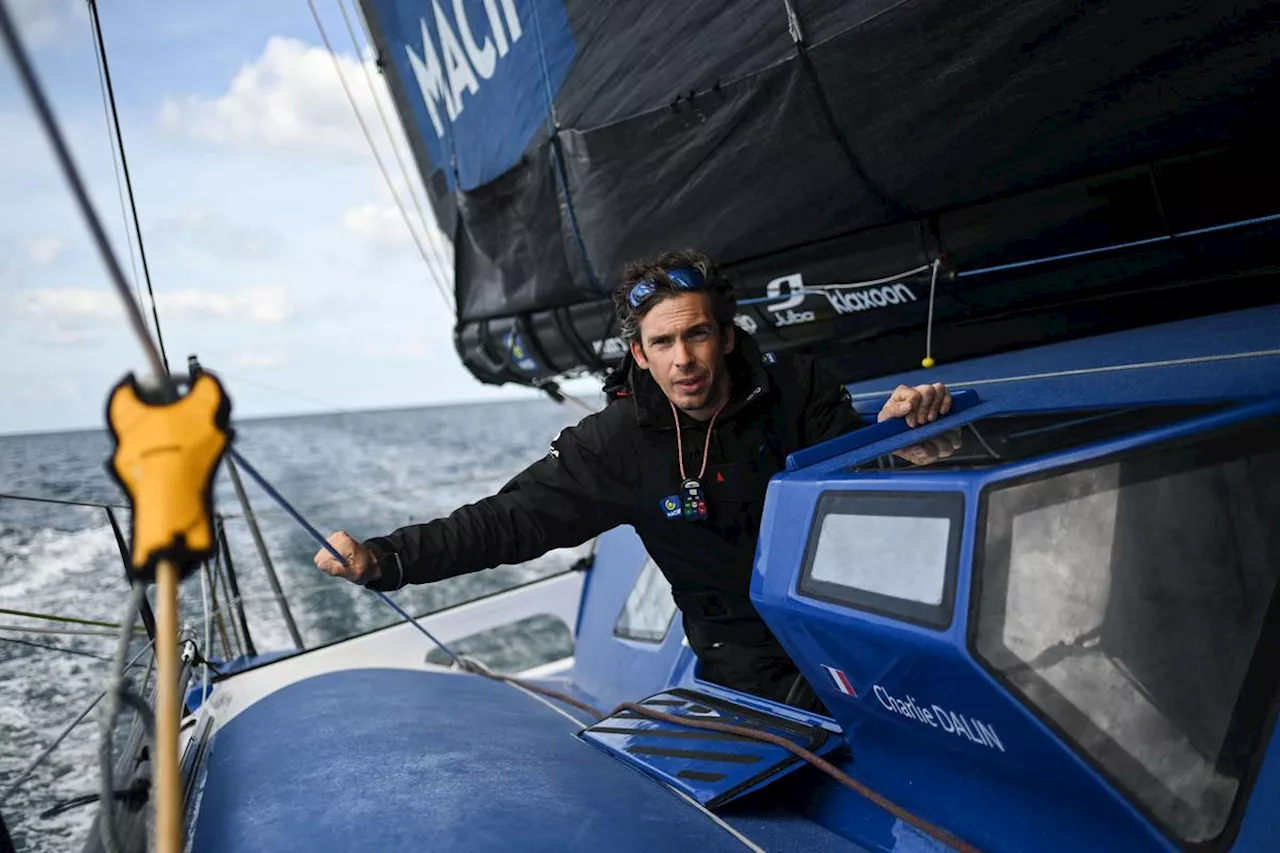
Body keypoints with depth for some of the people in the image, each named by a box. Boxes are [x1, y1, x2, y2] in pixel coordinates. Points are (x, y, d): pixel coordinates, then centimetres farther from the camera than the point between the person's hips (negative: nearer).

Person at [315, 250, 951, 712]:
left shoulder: (795, 386, -8)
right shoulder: (619, 444, -12)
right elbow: (510, 520, -12)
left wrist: (896, 423, -26)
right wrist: (385, 559, -23)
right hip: (748, 654, -1)